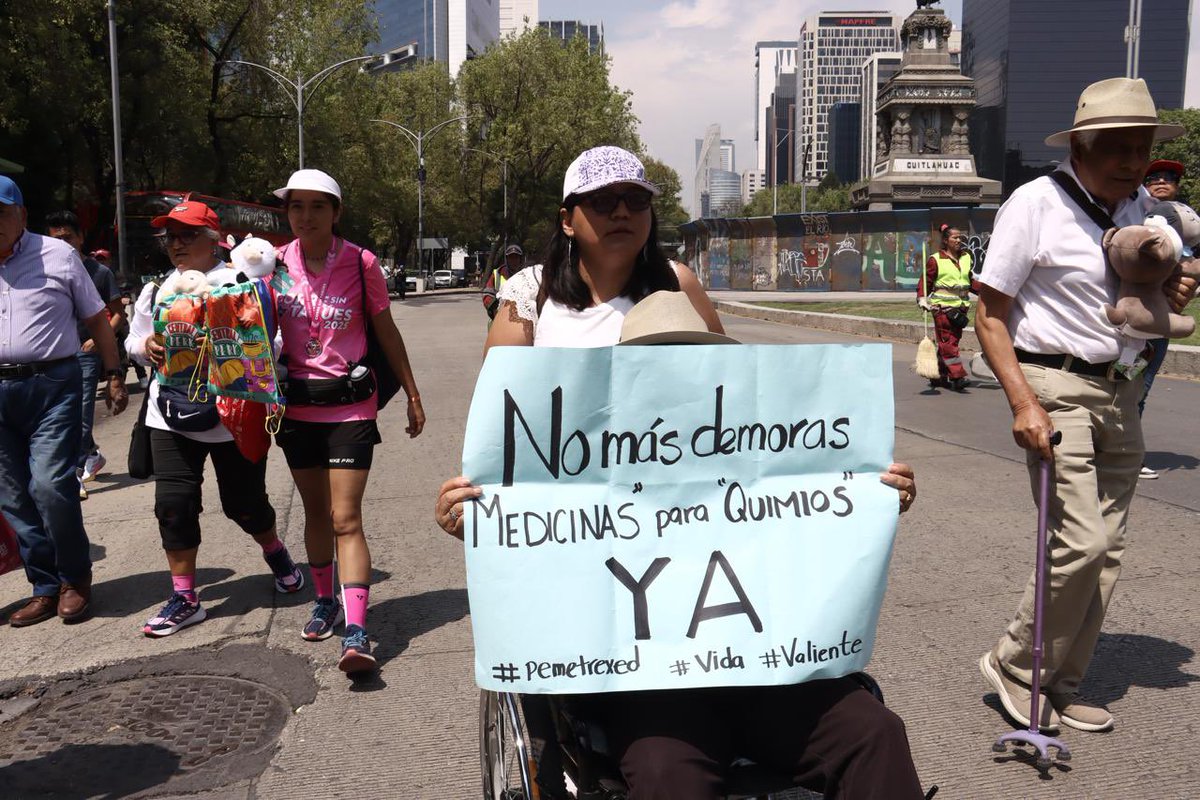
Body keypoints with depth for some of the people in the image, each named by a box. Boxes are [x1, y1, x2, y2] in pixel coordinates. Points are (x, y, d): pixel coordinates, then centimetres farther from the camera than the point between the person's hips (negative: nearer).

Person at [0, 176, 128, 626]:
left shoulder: (57, 256, 1)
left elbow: (96, 320, 6)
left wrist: (113, 377, 2)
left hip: (53, 385, -4)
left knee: (50, 485, -13)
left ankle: (75, 579, 8)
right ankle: (46, 587, 20)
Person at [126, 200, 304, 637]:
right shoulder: (157, 290, 9)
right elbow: (134, 339, 18)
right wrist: (147, 346, -5)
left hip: (233, 415, -4)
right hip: (172, 414, 4)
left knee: (244, 501, 9)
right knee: (174, 503, 0)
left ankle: (275, 552, 41)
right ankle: (184, 597, 13)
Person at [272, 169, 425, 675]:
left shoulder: (361, 263, -6)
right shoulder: (276, 264, 0)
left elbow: (386, 333, 3)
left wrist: (412, 396, 6)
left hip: (351, 404, -3)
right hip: (297, 405, 3)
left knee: (346, 519, -10)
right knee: (316, 512, 16)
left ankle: (356, 632, -13)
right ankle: (325, 602, 34)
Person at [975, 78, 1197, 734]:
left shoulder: (1140, 205, 11)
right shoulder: (1034, 205, -10)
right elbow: (991, 314, -10)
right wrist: (1023, 402, -20)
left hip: (1119, 391, 7)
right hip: (1054, 387, -7)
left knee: (1106, 551, 8)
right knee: (1082, 542, -15)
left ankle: (1060, 687, 20)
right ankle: (1014, 665, 6)